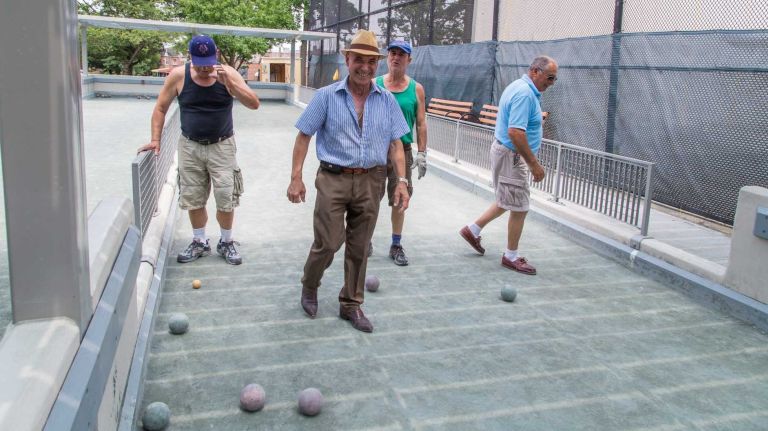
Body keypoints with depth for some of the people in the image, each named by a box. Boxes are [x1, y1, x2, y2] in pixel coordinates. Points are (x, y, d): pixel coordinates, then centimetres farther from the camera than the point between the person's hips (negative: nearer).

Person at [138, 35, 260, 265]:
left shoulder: (228, 74, -10)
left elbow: (254, 104, -17)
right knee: (193, 200, 10)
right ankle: (199, 243, 29)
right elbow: (161, 108, 3)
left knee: (226, 200, 1)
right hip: (190, 146, 2)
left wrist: (228, 83, -28)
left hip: (221, 147, -1)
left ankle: (226, 243, 22)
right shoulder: (178, 75, -8)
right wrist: (155, 139, -3)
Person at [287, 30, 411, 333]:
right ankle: (309, 287, 27)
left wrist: (402, 180, -1)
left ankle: (351, 305, 25)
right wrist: (296, 177, -7)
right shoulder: (327, 96, -1)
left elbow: (395, 144, 9)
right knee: (328, 243, -3)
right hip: (333, 180, -3)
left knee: (359, 248, 9)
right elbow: (304, 136, 0)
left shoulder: (387, 101, 7)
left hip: (371, 182, 3)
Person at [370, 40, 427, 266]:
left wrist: (421, 153, -3)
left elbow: (421, 124, 3)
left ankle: (396, 246, 19)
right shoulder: (374, 85, 2)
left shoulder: (416, 88, 4)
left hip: (402, 150, 0)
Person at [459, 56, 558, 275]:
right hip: (511, 156, -10)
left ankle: (473, 230, 31)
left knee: (508, 202, 22)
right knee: (519, 207, 1)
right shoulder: (525, 94, -22)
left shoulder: (519, 87, 10)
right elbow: (515, 133, -30)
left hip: (505, 152, 11)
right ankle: (511, 256, 15)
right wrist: (534, 164, -26)